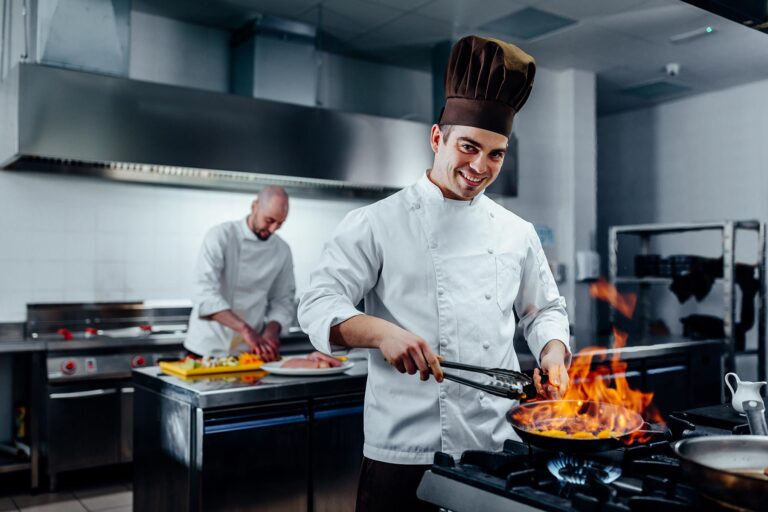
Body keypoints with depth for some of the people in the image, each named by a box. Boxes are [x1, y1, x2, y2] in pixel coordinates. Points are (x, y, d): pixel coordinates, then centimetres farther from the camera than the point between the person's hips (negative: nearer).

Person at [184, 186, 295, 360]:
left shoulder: (282, 251, 2)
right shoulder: (221, 236, -12)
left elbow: (283, 301, 5)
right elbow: (208, 294, -23)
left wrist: (271, 331, -16)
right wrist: (245, 329, -34)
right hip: (209, 348, -3)